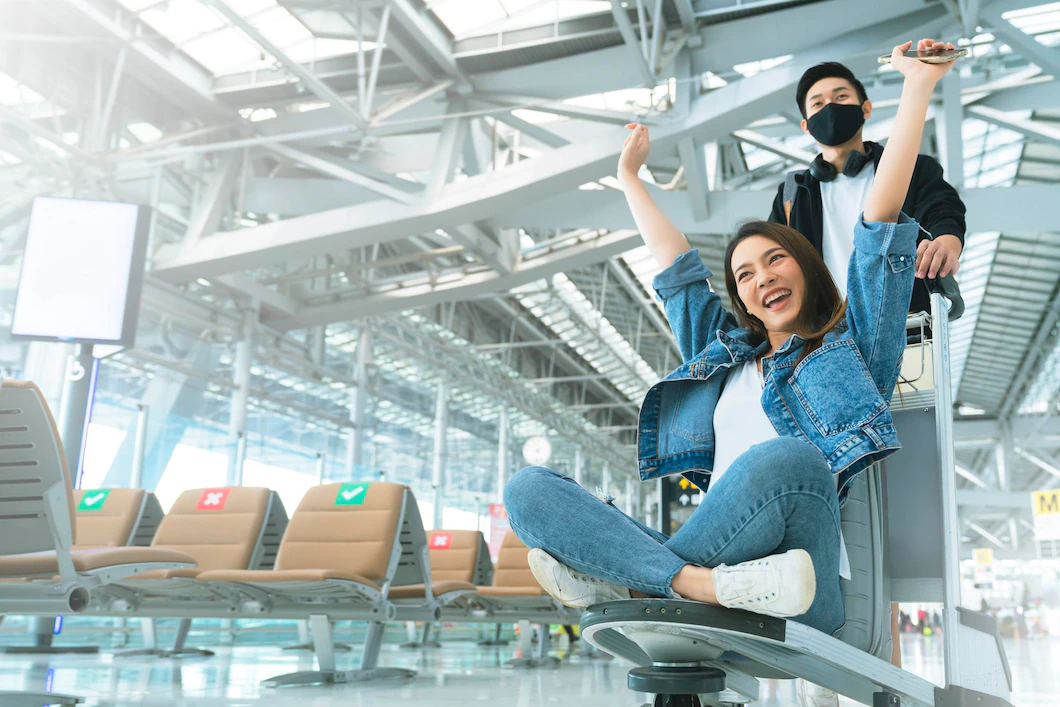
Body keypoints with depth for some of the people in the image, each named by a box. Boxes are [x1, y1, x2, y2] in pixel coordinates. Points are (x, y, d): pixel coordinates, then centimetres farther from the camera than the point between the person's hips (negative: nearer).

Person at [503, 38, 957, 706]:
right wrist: (631, 178, 49)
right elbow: (678, 268, 39)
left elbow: (880, 224, 12)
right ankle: (705, 586, -33)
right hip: (714, 552, 5)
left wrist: (918, 90, 10)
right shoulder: (727, 355, 30)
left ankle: (623, 580, -24)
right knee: (528, 488, -14)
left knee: (787, 458, -39)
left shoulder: (853, 343, 19)